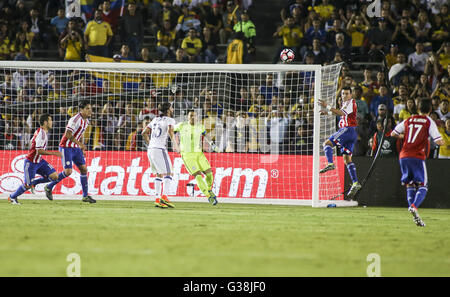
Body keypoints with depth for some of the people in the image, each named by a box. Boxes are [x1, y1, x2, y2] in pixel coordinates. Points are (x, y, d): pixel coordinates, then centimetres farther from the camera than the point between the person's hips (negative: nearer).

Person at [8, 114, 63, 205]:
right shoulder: (41, 134, -23)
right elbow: (39, 151, -29)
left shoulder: (44, 132, 7)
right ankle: (12, 197, 19)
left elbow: (32, 142, 21)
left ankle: (33, 183, 12)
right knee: (28, 185, -5)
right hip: (31, 163, -9)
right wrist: (54, 153, -30)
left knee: (54, 176, -5)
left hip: (39, 161, 9)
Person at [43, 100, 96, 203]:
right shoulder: (76, 119, -20)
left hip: (75, 148, 9)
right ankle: (49, 187, 5)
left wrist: (82, 148, 18)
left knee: (84, 169, 2)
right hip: (66, 147, -9)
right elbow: (67, 134, -26)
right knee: (68, 171, -14)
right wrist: (79, 143, -28)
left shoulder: (86, 120, 9)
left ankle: (85, 196, 6)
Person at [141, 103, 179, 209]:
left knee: (159, 174, 13)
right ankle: (164, 197, -20)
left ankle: (157, 199, 6)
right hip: (160, 149, -7)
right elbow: (170, 131, -22)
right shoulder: (170, 120, -1)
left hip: (150, 149, 7)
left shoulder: (155, 120, 19)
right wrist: (175, 144, -17)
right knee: (168, 173, -6)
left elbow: (144, 133, 19)